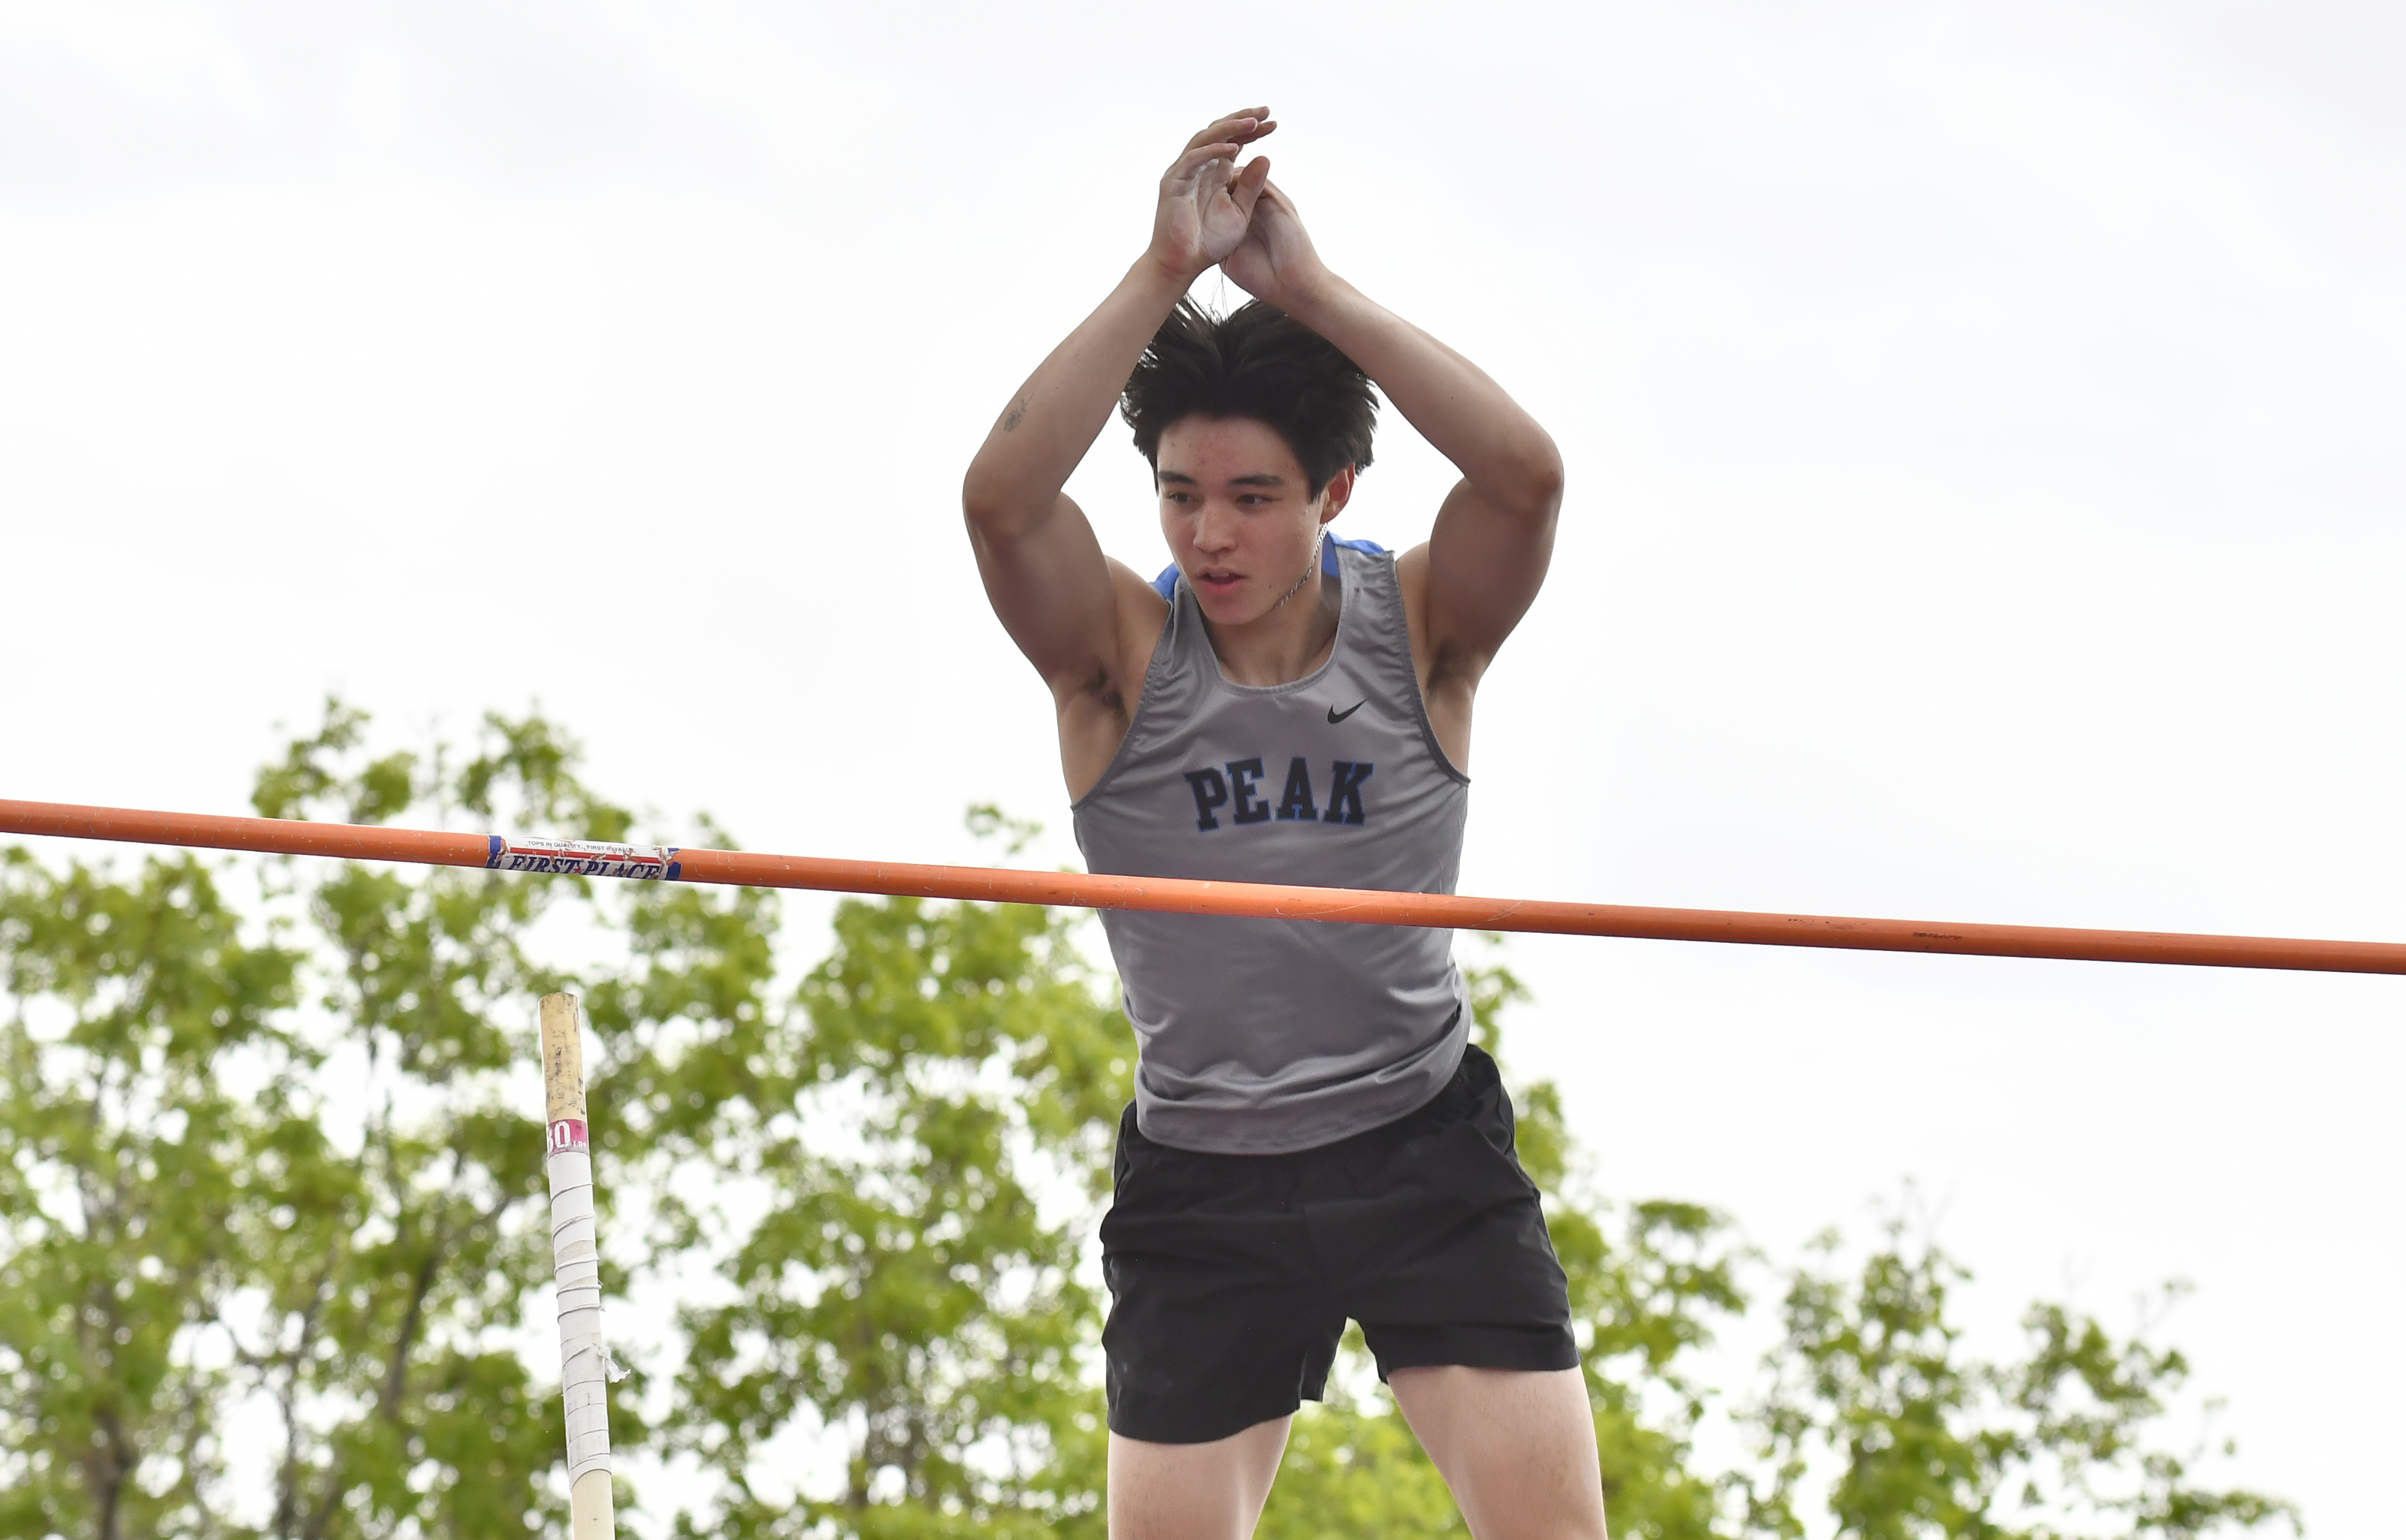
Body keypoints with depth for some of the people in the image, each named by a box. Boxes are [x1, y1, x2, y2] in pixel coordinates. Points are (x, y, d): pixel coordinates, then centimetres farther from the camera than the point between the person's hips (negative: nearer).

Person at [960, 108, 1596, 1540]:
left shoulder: (1417, 629, -4)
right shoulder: (1118, 649, -5)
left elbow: (1526, 472, -23)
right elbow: (1002, 496, -25)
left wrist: (1310, 288, -25)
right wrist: (1167, 270, -29)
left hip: (1424, 1149, 0)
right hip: (1202, 1179, 1)